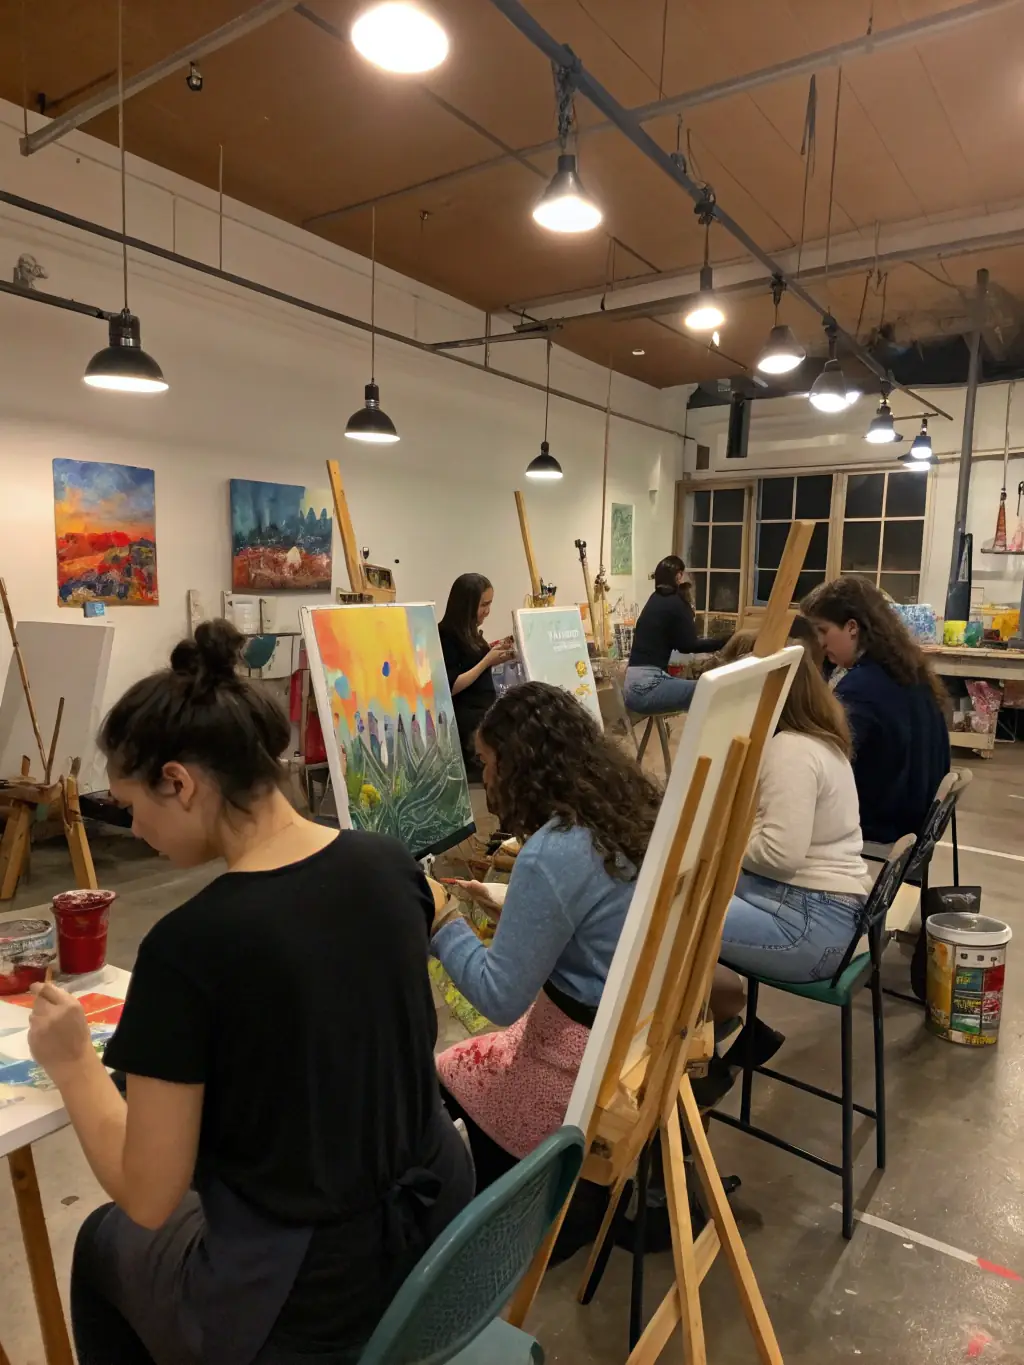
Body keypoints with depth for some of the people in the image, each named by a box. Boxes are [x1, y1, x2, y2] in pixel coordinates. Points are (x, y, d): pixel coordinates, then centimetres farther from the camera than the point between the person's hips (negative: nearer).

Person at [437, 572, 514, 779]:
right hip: (467, 723, -8)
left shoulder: (469, 633, 13)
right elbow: (450, 687, -18)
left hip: (484, 715, 8)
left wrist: (494, 655, 6)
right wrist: (487, 661, -16)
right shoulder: (446, 635, -12)